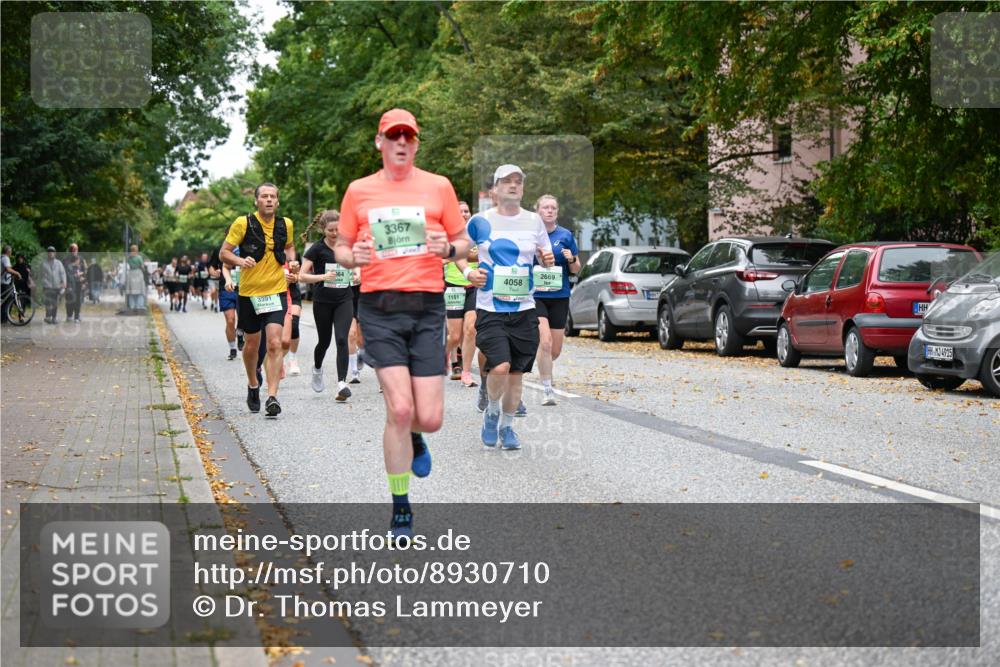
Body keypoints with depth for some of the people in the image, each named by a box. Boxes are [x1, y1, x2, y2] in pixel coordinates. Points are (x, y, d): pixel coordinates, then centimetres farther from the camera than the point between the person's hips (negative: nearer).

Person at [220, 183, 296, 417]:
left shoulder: (286, 224, 3)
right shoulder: (243, 223, -6)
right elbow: (224, 252, -3)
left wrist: (292, 261, 2)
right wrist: (240, 261, -23)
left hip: (276, 292, 1)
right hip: (249, 292, -1)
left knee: (274, 344, -14)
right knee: (252, 345, 12)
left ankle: (272, 397, -15)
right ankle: (253, 386, 38)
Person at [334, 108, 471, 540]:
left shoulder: (438, 186, 7)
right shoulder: (359, 191, 8)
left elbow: (464, 244, 13)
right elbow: (341, 249, 15)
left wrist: (448, 248, -10)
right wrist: (353, 256, -8)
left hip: (427, 307, 1)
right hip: (379, 308, -1)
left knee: (429, 418, -5)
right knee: (399, 408, -12)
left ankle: (413, 437, 35)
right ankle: (400, 510, 4)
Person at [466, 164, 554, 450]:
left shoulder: (534, 221, 7)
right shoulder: (480, 221, 0)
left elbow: (546, 258, 18)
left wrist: (548, 259, -5)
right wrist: (470, 273, -7)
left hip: (524, 309, 3)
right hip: (490, 308, -3)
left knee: (516, 373, 6)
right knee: (500, 367, -20)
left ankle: (507, 426, 26)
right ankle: (492, 412, 9)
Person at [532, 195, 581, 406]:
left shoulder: (565, 235, 4)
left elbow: (576, 269, 9)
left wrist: (571, 259, -12)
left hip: (559, 296, 3)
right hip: (535, 295, -2)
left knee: (555, 350, 7)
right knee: (545, 341, -20)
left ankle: (543, 367, 41)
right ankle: (546, 388, -10)